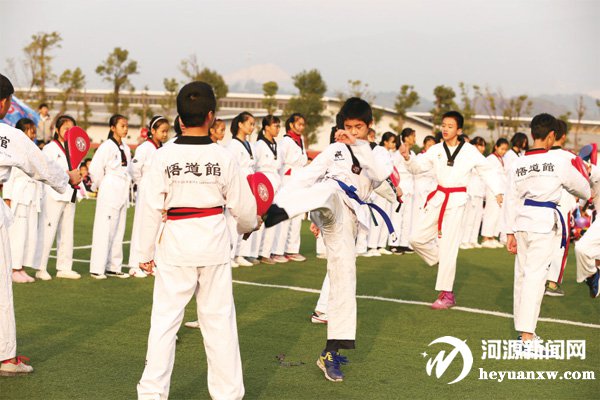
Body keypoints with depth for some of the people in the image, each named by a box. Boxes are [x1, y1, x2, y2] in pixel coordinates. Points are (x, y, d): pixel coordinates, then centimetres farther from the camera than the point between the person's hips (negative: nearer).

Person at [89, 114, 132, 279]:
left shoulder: (125, 148, 11)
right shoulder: (106, 146, -11)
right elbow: (94, 169, -12)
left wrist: (126, 181, 9)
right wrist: (100, 185, -1)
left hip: (123, 193, 7)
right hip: (109, 192, -7)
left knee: (119, 231, 11)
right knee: (104, 230, -6)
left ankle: (114, 267, 18)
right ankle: (97, 269, -2)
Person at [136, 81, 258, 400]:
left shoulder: (163, 157, -9)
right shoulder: (223, 158, -6)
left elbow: (152, 208, -6)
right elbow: (242, 205, 2)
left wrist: (146, 252, 4)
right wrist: (249, 225, 24)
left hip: (175, 245, -1)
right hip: (214, 243, 1)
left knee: (165, 319, 6)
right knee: (219, 319, 11)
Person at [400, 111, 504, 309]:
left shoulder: (470, 151, -3)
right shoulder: (436, 150, 5)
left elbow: (487, 171, 5)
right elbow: (417, 167, 0)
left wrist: (498, 192, -3)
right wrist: (407, 157, -20)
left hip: (457, 200, -4)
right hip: (438, 197, 4)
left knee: (448, 247, -5)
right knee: (417, 239, -1)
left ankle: (447, 294, 4)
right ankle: (443, 262, 25)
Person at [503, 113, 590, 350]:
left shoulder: (517, 164, 4)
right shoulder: (558, 162, -6)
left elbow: (512, 200, 6)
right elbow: (583, 189, 8)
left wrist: (510, 233, 12)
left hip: (521, 220, 5)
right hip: (545, 221, -5)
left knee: (522, 273, 15)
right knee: (535, 275, -7)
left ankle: (522, 328, 28)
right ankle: (526, 337, -12)